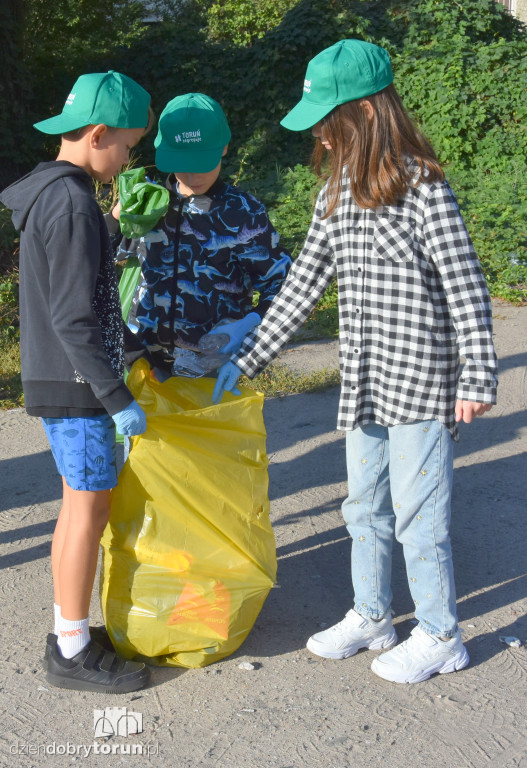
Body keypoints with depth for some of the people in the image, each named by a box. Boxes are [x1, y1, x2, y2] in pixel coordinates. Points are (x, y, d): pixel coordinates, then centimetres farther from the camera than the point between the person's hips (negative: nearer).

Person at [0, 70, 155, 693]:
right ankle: (73, 654, 10)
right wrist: (118, 399, -20)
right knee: (89, 509, -1)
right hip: (75, 384, -10)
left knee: (79, 504, 16)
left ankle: (69, 629, 27)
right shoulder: (72, 204, -19)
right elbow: (74, 319, -23)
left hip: (58, 380, 10)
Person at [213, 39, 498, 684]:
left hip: (419, 384, -7)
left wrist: (478, 376, -15)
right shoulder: (338, 191, 8)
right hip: (364, 383, 7)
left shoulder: (423, 188, -13)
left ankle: (439, 637, 21)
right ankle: (371, 617, 36)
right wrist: (246, 359, 10)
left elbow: (466, 287, -12)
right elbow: (304, 282, 11)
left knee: (417, 516, 2)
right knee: (365, 508, 18)